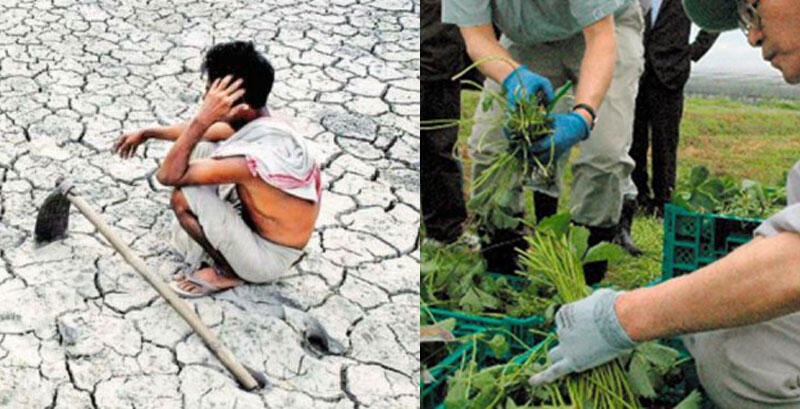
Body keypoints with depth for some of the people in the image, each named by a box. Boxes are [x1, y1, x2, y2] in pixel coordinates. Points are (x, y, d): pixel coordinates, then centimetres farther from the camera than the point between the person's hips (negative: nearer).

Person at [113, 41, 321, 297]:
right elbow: (202, 132, 16)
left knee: (184, 197, -23)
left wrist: (202, 119, -31)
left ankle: (228, 273, 1)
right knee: (200, 149, 8)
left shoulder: (260, 155, -36)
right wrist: (148, 133, 20)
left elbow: (167, 175, -29)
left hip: (268, 260, -8)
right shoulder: (256, 121, -8)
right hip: (260, 225, 8)